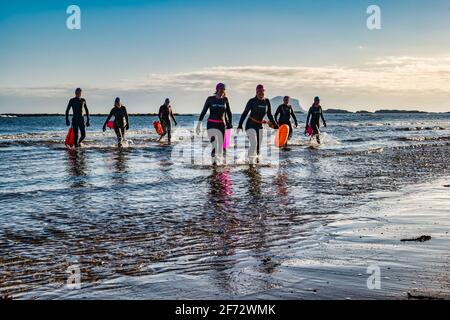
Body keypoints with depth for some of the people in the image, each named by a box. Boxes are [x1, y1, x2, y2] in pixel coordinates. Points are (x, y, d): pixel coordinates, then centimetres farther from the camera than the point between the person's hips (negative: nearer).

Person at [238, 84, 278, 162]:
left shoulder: (267, 102, 3)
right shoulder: (252, 101, -9)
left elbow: (269, 115, 13)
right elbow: (245, 113, -5)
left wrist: (275, 125, 9)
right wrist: (240, 125, -13)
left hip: (260, 126, 5)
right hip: (251, 125, -5)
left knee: (258, 146, 8)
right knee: (254, 144, -19)